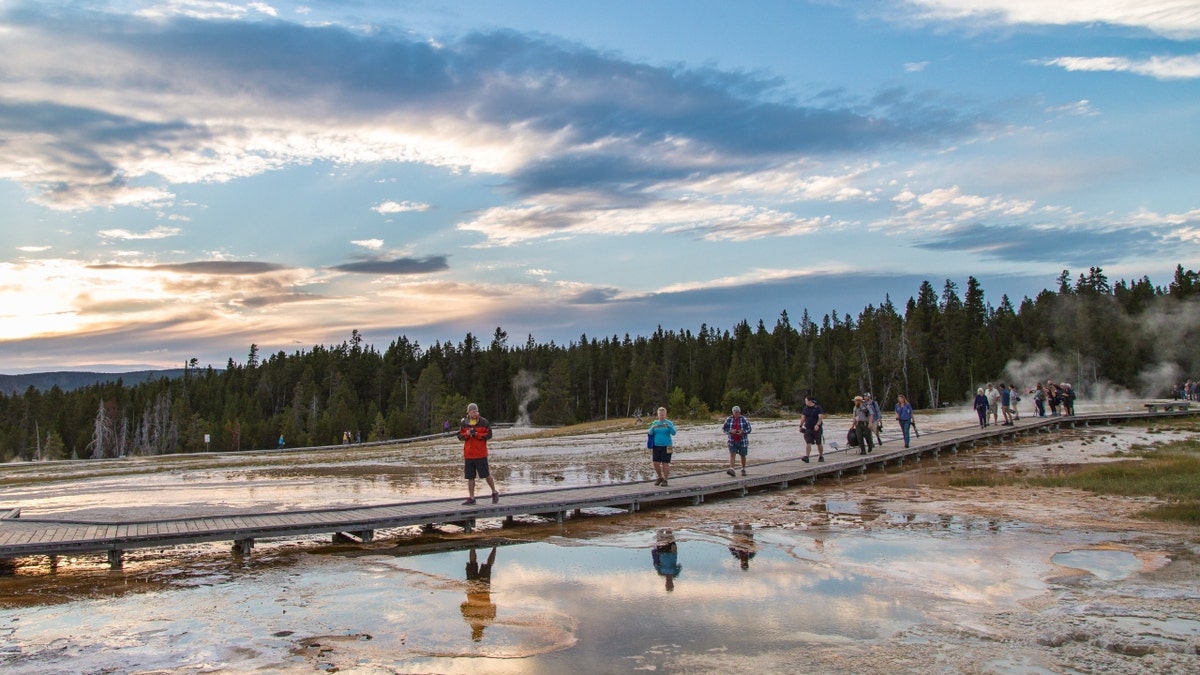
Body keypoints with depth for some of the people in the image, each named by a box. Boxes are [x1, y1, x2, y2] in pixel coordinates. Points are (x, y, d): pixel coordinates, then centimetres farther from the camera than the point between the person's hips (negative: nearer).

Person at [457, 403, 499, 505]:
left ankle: (495, 493, 20)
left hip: (481, 454, -3)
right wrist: (467, 434, -12)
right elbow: (460, 436, 7)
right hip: (468, 454, 3)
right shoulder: (463, 423, 6)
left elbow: (489, 435, -5)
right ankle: (471, 498, 13)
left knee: (486, 474, 1)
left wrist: (477, 434, -16)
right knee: (470, 477, 6)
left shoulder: (484, 422, -3)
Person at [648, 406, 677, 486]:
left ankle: (665, 480, 8)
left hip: (666, 446, -3)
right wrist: (653, 428, -24)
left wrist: (669, 427, -33)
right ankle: (660, 477, 21)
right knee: (656, 463, 1)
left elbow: (673, 433, -14)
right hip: (656, 446, 3)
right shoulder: (655, 423, 8)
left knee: (665, 463, -2)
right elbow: (650, 433, -2)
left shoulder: (669, 423, -1)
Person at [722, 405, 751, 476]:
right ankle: (732, 469, -25)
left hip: (742, 441, 0)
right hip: (732, 441, 0)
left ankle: (743, 470, 28)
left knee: (742, 456, 9)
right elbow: (724, 429, 2)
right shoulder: (728, 419, -1)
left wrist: (742, 432, -21)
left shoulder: (744, 419, -4)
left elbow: (749, 429, -2)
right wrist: (730, 431, -17)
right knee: (732, 454, -15)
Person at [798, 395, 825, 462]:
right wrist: (800, 426, 8)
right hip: (808, 429, 3)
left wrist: (818, 425, -30)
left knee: (819, 443, 9)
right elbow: (803, 417, 14)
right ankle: (806, 457, -19)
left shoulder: (818, 408, -8)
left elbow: (821, 417, -17)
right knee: (808, 443, -10)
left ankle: (821, 457, 26)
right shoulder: (805, 408, 8)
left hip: (817, 429, -3)